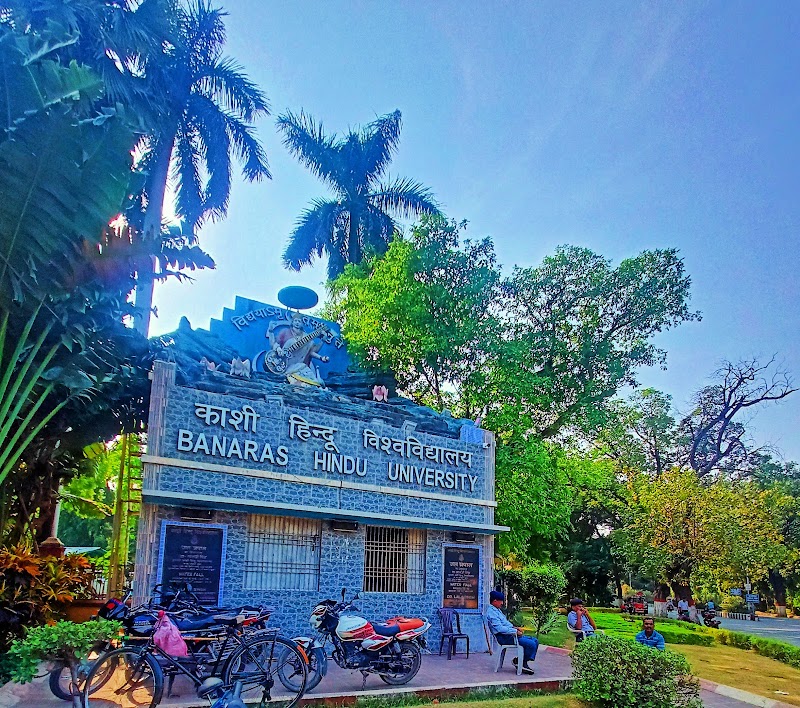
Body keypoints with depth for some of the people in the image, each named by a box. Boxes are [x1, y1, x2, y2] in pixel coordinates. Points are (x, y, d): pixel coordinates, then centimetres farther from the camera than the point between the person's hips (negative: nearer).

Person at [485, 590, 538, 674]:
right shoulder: (491, 612, -16)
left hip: (509, 634, 11)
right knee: (531, 644, -19)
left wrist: (514, 627, 7)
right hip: (504, 637, -11)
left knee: (535, 641, 5)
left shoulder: (497, 610, 17)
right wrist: (515, 631, -18)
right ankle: (521, 662, 0)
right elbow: (500, 628, -25)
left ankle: (523, 663, 5)